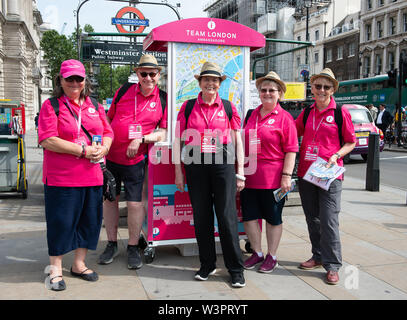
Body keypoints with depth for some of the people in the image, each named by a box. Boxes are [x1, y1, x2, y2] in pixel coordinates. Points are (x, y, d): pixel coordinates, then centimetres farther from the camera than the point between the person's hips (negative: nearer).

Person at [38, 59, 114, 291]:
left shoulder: (94, 106, 13)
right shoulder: (51, 106, -2)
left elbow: (108, 133, 15)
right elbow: (47, 140, -13)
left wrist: (103, 148, -9)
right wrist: (83, 151, -17)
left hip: (92, 177, 5)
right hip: (61, 178, -5)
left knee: (90, 219, 12)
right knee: (61, 222, 3)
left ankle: (79, 264, 30)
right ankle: (56, 269, 21)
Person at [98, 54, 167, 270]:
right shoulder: (123, 91, 3)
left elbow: (163, 133, -3)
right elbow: (108, 119, 13)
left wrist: (141, 139, -17)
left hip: (135, 160, -2)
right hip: (109, 156, 3)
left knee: (135, 203, -1)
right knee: (109, 199, 11)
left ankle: (133, 248, 19)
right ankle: (112, 245, 28)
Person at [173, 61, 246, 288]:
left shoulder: (228, 107, 7)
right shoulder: (188, 107, 7)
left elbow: (238, 141, 8)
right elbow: (178, 140, 9)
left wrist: (240, 172, 3)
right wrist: (178, 171, 4)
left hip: (223, 163, -1)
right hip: (195, 165, 2)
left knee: (227, 216, -2)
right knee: (201, 216, 8)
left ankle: (236, 269, 12)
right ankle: (207, 265, 25)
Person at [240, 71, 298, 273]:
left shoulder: (284, 117, -3)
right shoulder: (252, 115, 12)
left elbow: (291, 150, -7)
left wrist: (286, 175, -15)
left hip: (272, 178, -5)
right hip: (249, 176, 6)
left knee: (273, 218, 8)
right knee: (249, 215, 10)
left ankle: (272, 256, 23)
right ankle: (257, 253, 28)